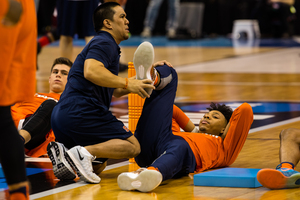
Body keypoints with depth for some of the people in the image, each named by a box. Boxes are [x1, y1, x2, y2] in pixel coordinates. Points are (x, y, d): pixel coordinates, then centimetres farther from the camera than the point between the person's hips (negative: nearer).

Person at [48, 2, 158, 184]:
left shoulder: (103, 43, 30)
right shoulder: (104, 43, -3)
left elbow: (111, 90, 35)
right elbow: (91, 71, -24)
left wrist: (137, 85, 23)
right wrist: (127, 83, -19)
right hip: (82, 111, -10)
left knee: (97, 167, 19)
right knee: (133, 146, -9)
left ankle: (62, 151, -4)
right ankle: (85, 152, -25)